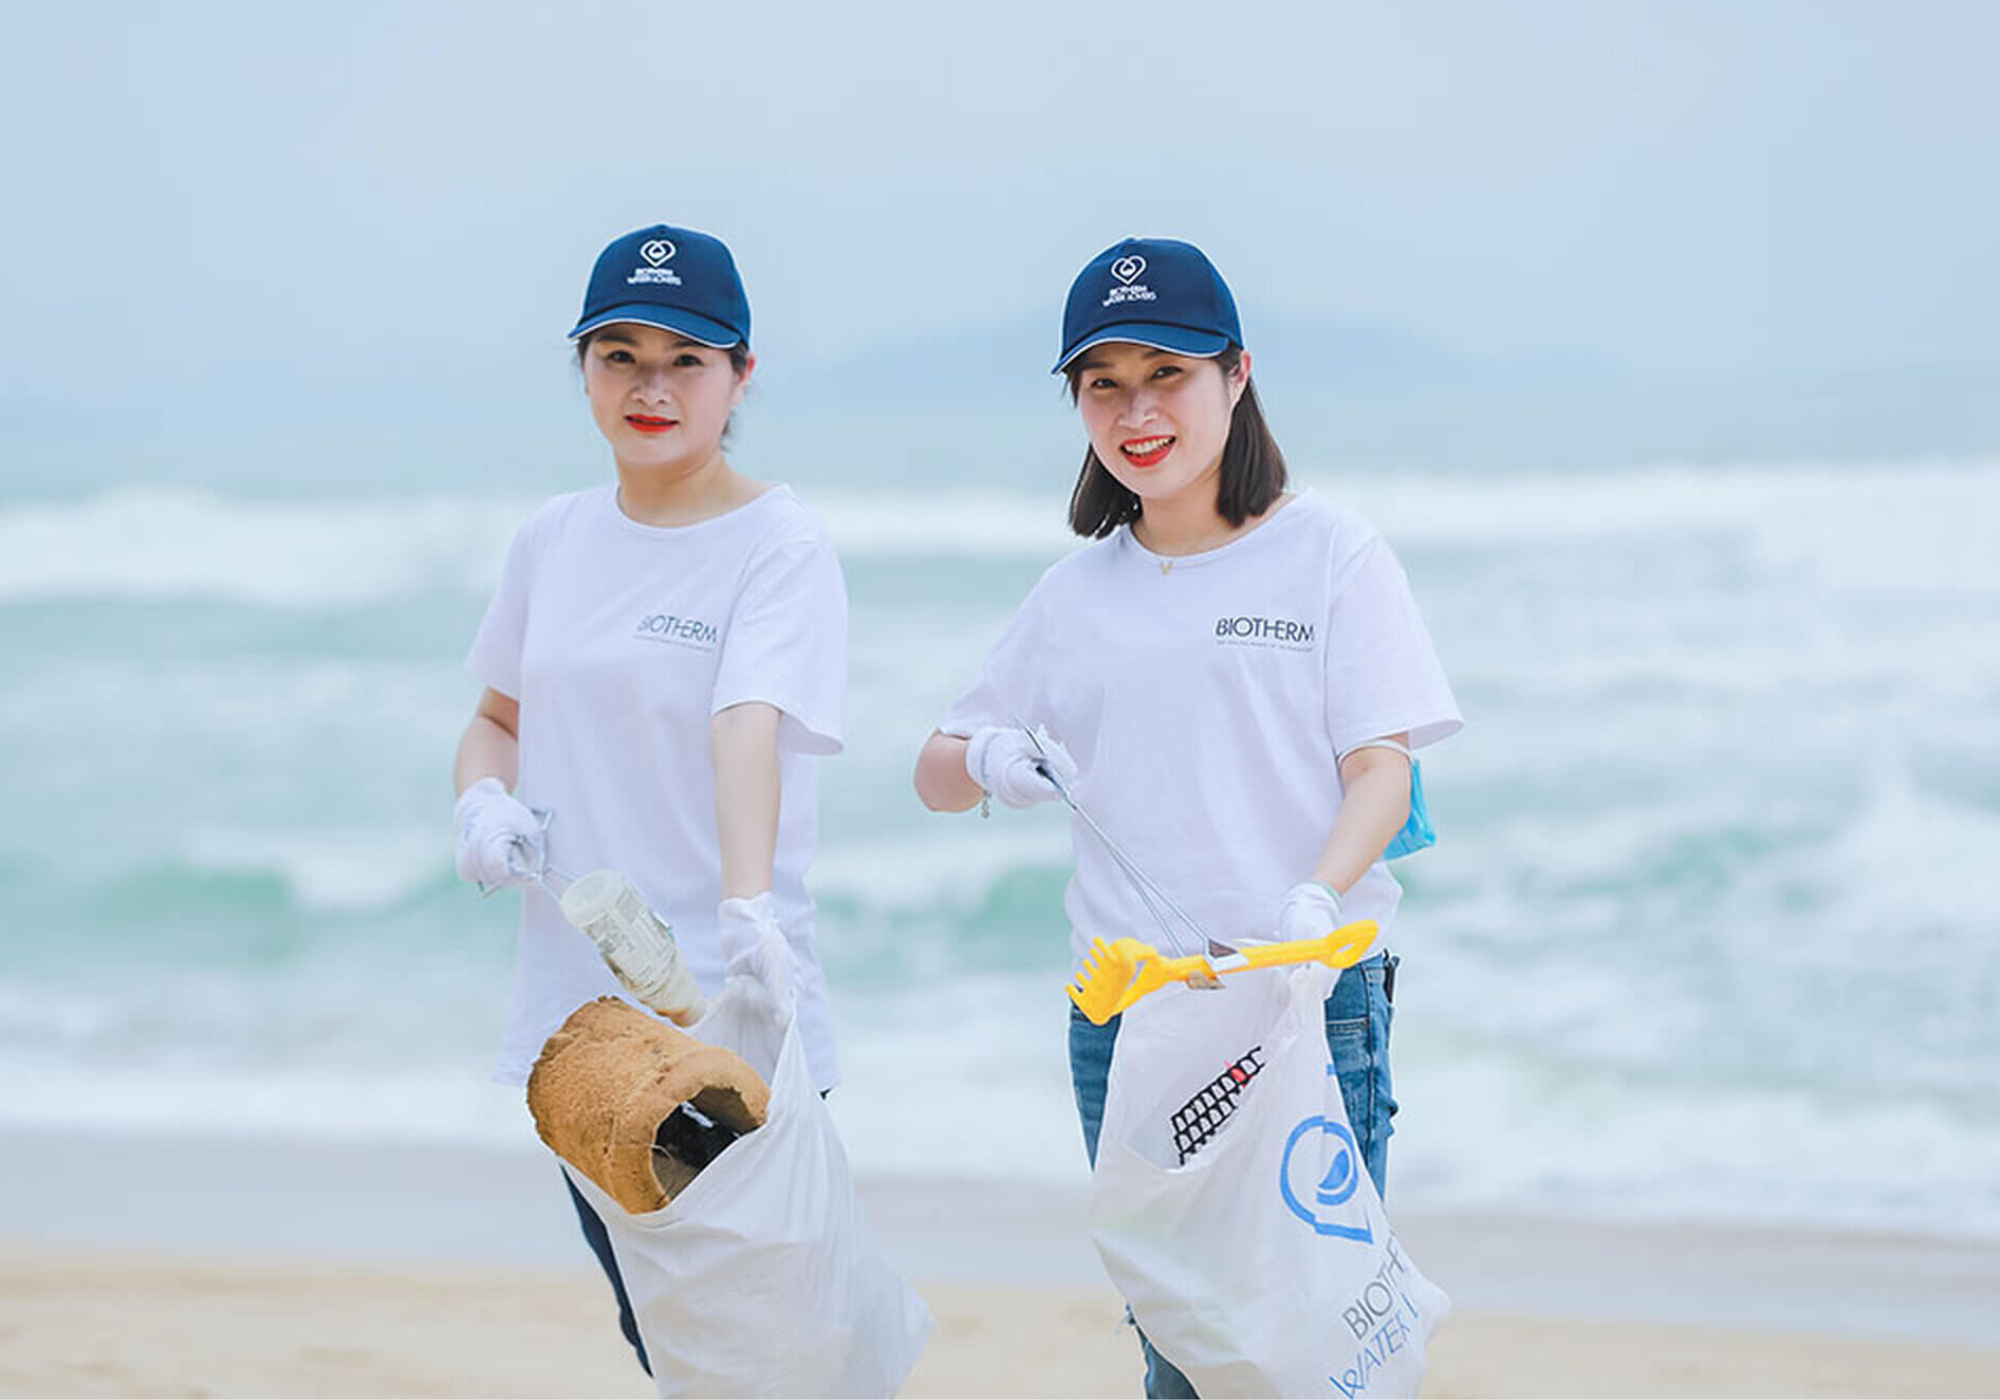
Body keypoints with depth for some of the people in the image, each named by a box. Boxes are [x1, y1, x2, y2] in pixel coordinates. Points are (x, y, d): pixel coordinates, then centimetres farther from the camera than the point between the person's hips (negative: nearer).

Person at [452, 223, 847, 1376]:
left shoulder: (782, 545, -9)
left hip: (730, 1017, -6)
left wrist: (747, 911, -41)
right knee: (657, 1336, 12)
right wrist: (483, 804, -1)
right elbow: (498, 717, 22)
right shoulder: (557, 539, 9)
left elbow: (748, 729, -25)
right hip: (575, 1002, 6)